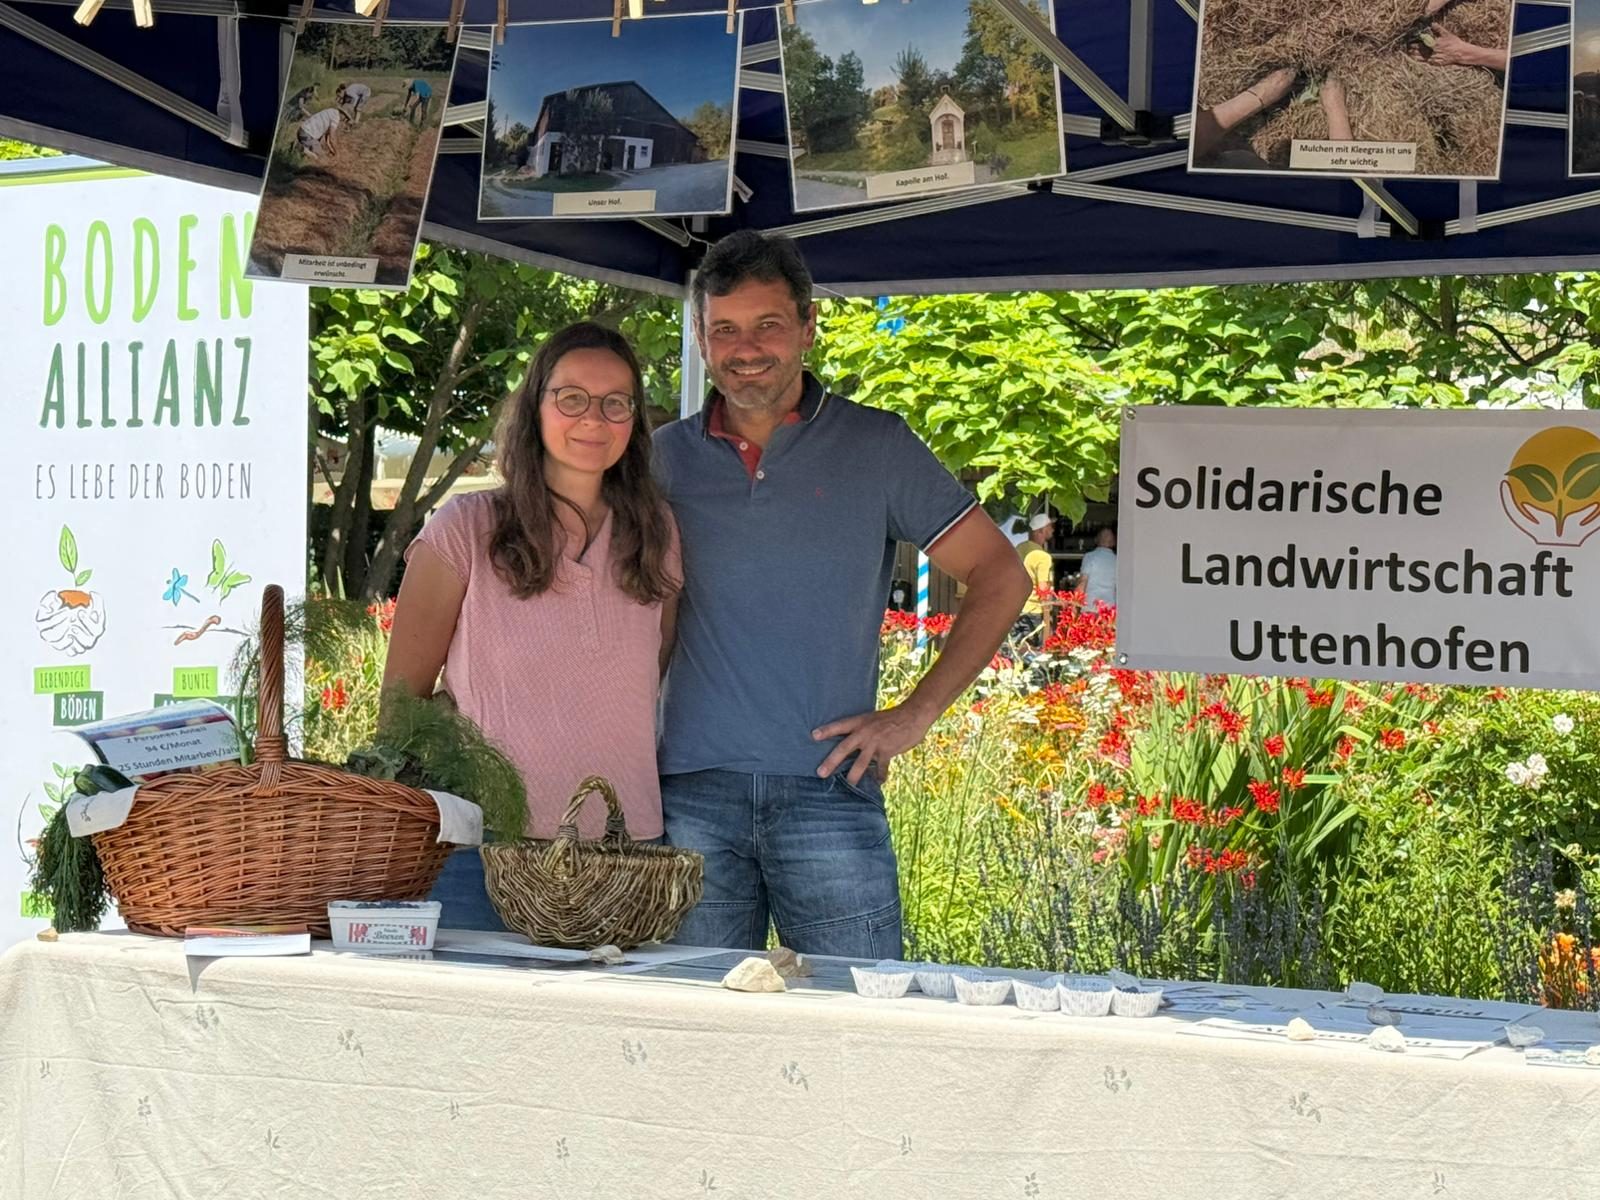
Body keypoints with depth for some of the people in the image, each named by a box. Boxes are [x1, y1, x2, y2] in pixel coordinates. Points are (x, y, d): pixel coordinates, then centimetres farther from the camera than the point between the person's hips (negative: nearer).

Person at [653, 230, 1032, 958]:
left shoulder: (876, 447, 6)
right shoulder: (665, 459, 12)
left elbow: (1001, 577, 8)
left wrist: (915, 715, 0)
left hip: (826, 789, -2)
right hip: (691, 790, 2)